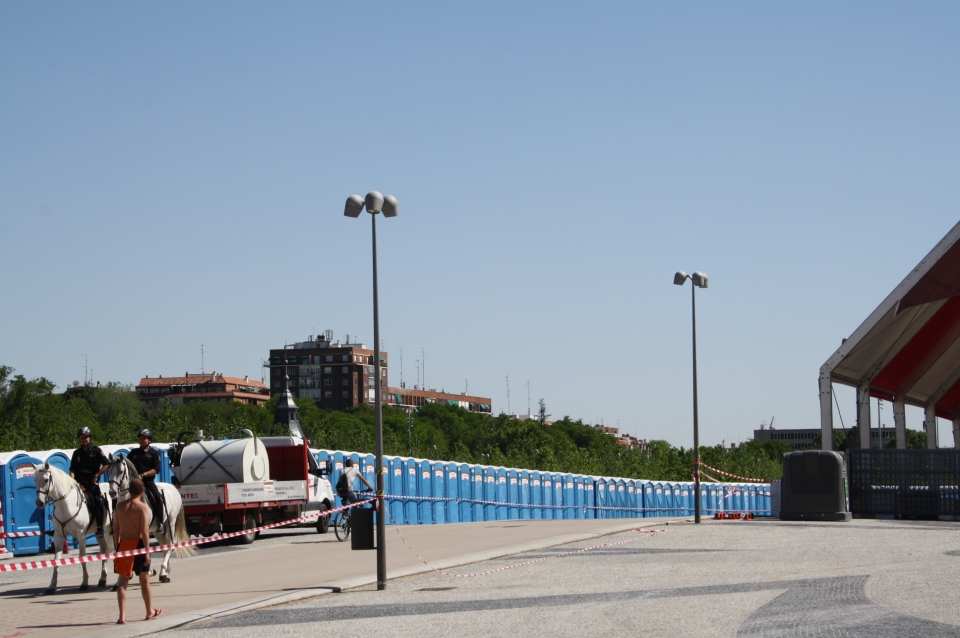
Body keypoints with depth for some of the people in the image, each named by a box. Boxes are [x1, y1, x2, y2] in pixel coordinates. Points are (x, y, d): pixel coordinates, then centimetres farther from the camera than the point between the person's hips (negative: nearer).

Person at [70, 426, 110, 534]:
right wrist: (72, 480, -7)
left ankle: (100, 526, -20)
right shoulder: (77, 453, 14)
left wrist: (96, 475, -7)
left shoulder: (96, 451, 5)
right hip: (78, 483, 3)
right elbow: (72, 469, 11)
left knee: (98, 501, -22)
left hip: (92, 482, -3)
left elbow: (107, 464, -2)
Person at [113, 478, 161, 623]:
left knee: (123, 580, 3)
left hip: (123, 544, 3)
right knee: (144, 579, 13)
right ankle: (150, 612, 28)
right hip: (138, 543, -3)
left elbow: (116, 529, 6)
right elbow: (145, 530, -15)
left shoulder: (120, 507, 5)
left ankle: (122, 616, -7)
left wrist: (117, 547, 15)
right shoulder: (142, 507, -9)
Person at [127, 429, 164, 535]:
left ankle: (160, 524, -21)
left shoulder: (154, 453, 6)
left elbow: (156, 470, -5)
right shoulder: (134, 452, 16)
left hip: (148, 480, -3)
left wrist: (143, 475, -17)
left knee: (158, 498, -24)